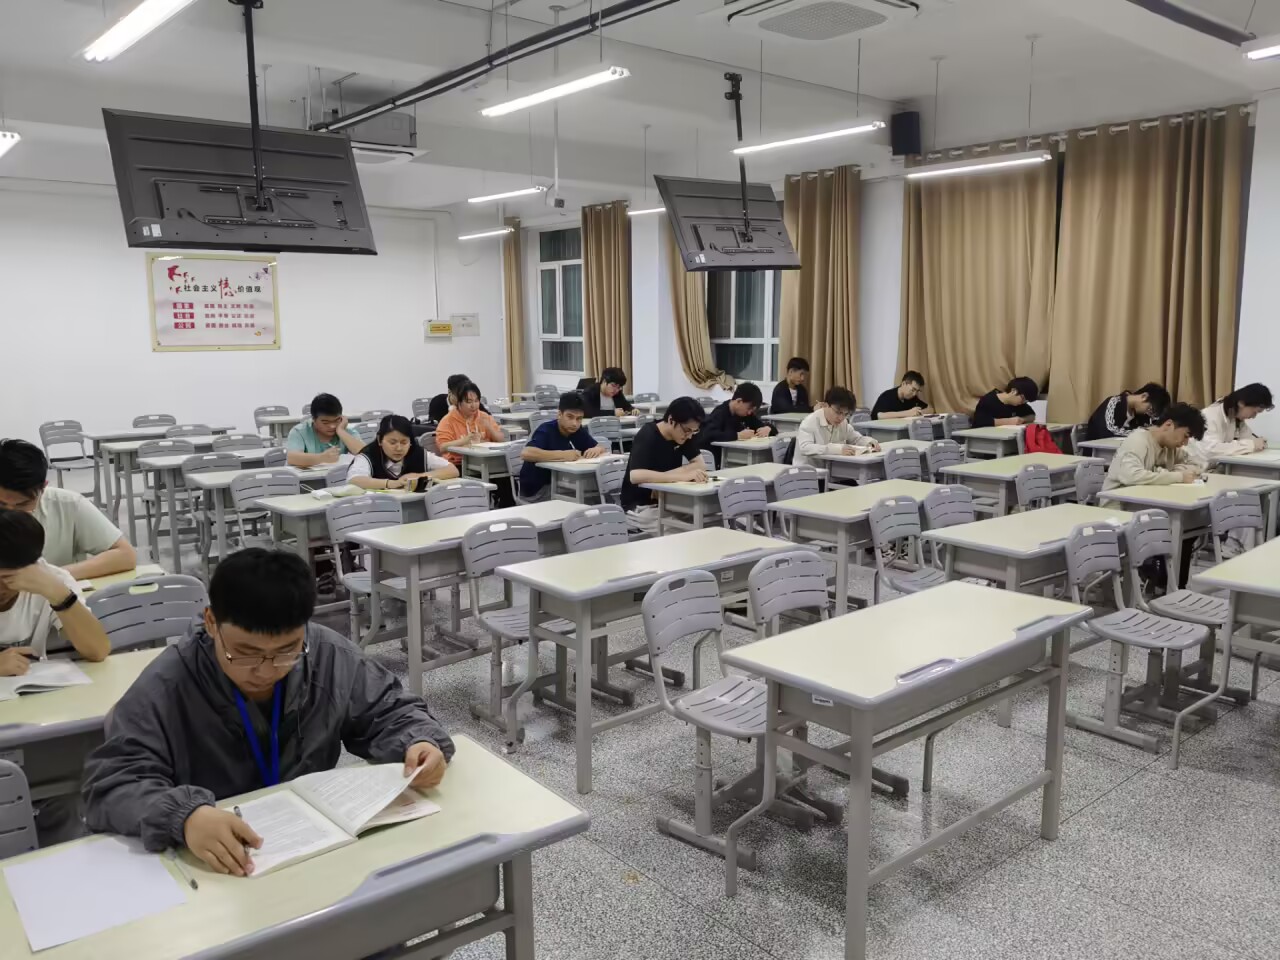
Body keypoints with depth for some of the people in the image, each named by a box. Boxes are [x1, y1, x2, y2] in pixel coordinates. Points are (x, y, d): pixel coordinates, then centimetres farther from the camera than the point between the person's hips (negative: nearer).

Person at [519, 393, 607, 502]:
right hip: (536, 489, -7)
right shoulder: (546, 431, -21)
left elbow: (601, 448, 8)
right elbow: (525, 454, -38)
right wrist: (562, 454, -39)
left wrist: (597, 450, -17)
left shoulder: (578, 431, -1)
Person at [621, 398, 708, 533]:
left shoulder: (685, 434, -1)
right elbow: (635, 476, -36)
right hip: (640, 506, -7)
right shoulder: (647, 437, -22)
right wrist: (682, 475, -39)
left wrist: (665, 476, -22)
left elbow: (700, 465, -7)